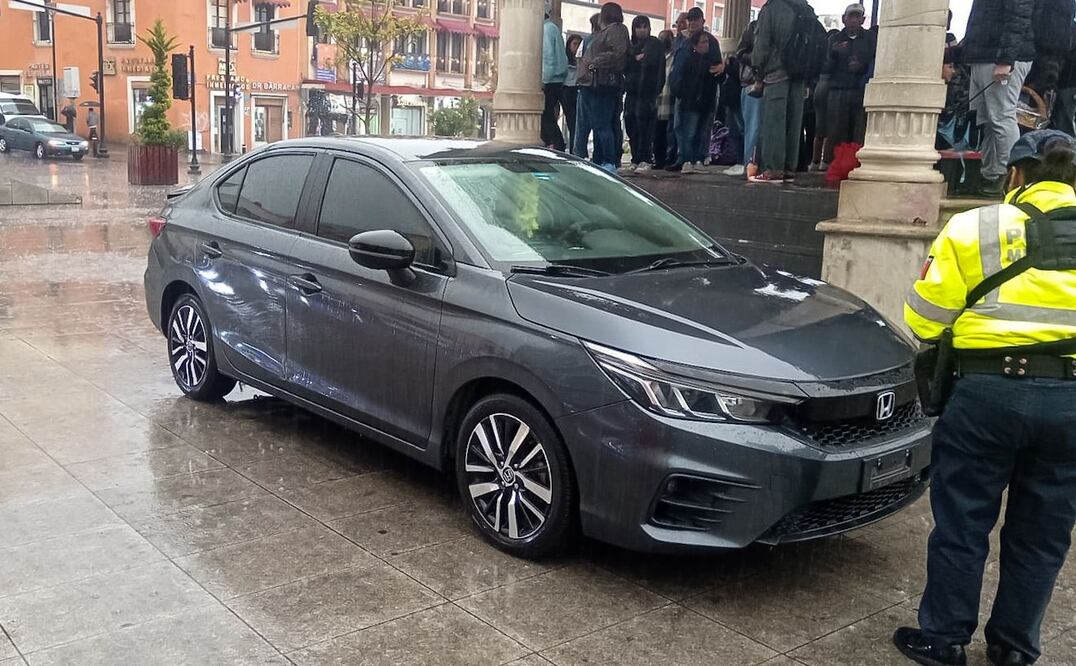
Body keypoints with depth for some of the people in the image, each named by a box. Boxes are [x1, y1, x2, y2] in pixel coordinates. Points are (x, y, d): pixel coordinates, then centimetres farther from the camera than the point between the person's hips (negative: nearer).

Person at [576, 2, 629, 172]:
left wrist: (595, 62, -16)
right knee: (597, 125, 11)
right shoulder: (605, 31, 26)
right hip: (591, 85, 10)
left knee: (602, 125, -13)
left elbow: (618, 53, -18)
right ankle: (598, 162, 15)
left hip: (602, 84, -10)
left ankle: (610, 163, -15)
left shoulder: (616, 29, -3)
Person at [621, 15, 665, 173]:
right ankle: (635, 160, 10)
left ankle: (645, 161, -9)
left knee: (644, 127, -11)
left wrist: (633, 61, -1)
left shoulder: (654, 44, 4)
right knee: (631, 126, 3)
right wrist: (637, 59, -6)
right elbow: (624, 65, 9)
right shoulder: (631, 46, 20)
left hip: (647, 91, -6)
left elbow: (651, 61, -12)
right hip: (632, 91, 6)